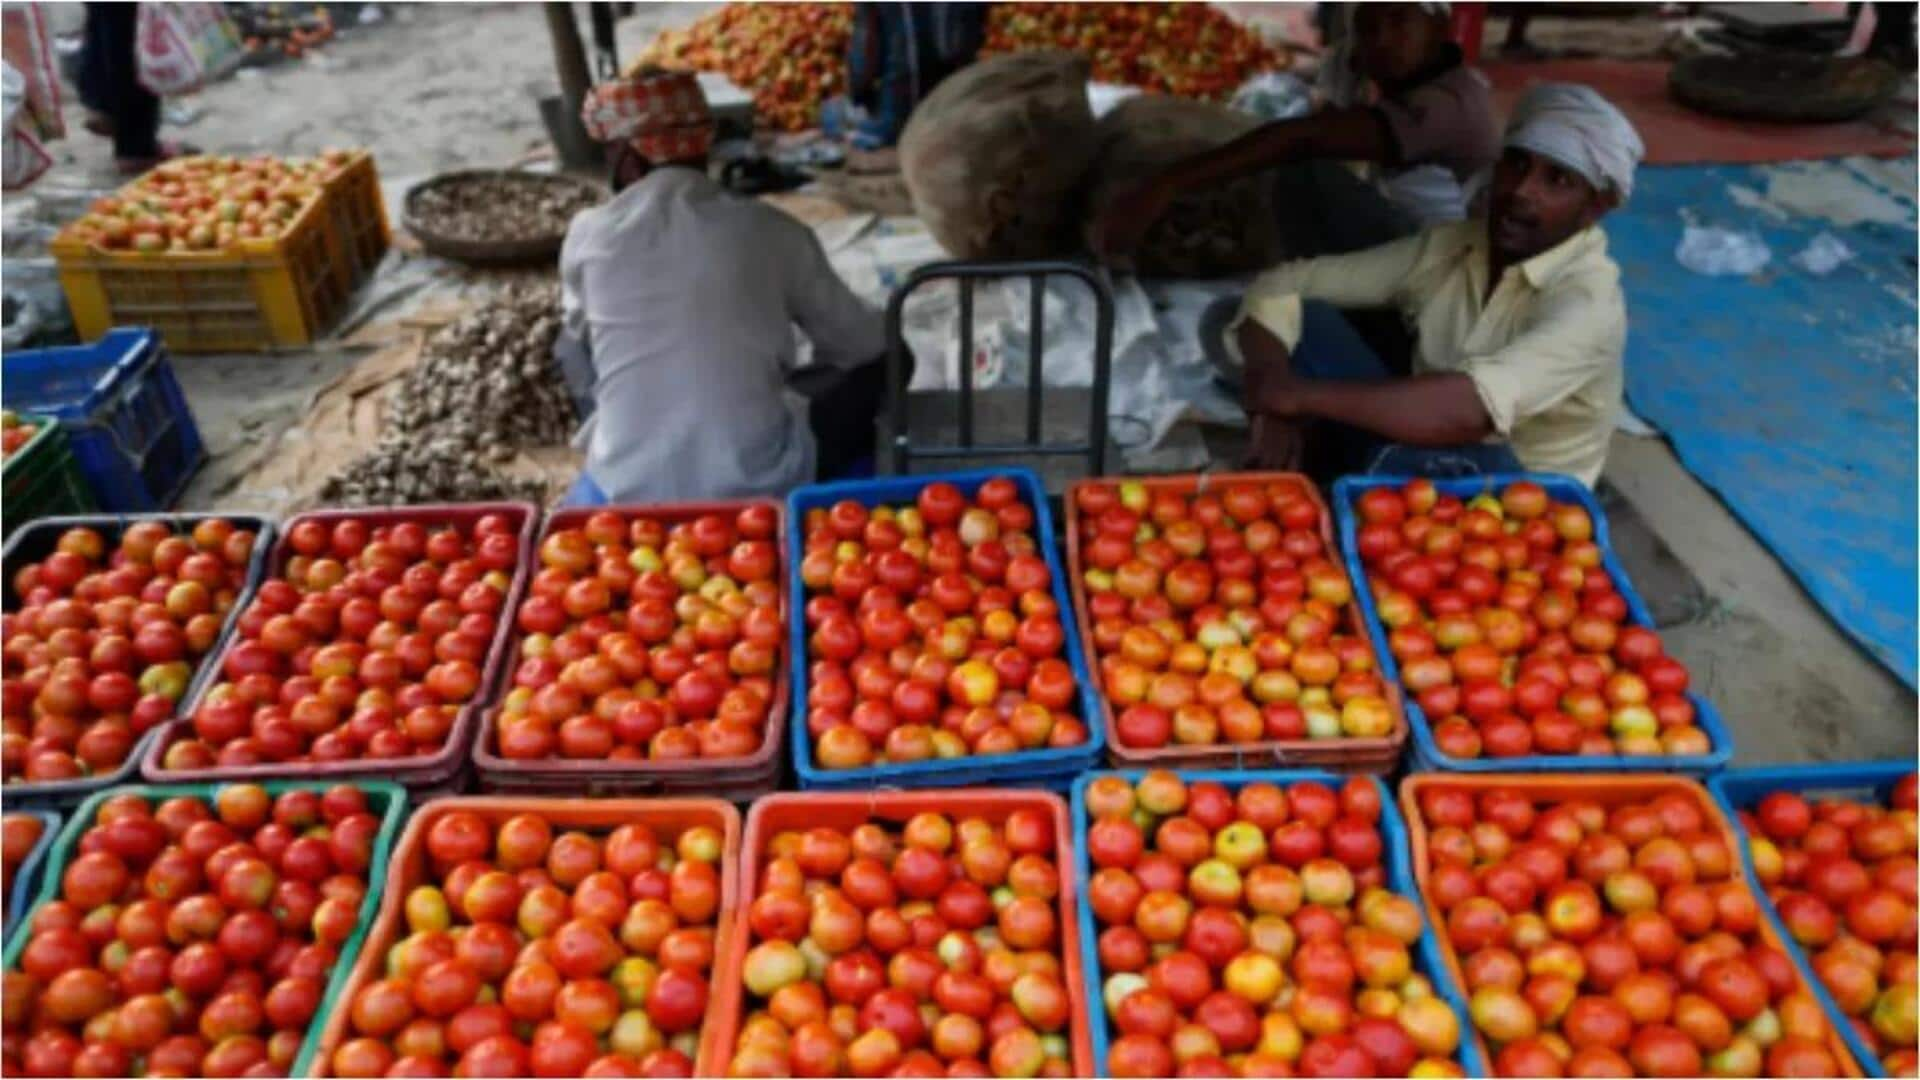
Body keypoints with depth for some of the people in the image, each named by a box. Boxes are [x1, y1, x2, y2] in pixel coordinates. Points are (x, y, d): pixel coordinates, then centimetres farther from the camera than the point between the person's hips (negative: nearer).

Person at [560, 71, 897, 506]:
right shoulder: (771, 231, -3)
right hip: (762, 488, -1)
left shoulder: (588, 234, 0)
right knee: (876, 361, 20)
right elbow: (864, 344, 8)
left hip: (629, 496, 2)